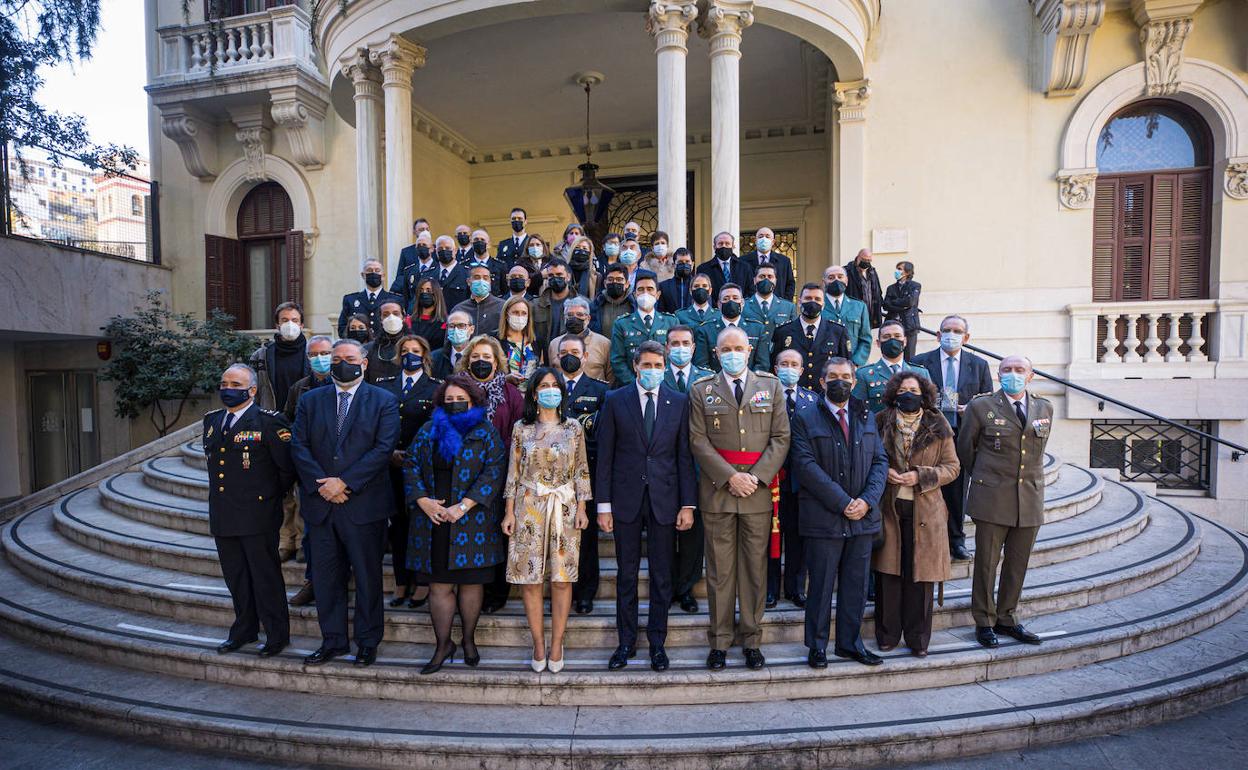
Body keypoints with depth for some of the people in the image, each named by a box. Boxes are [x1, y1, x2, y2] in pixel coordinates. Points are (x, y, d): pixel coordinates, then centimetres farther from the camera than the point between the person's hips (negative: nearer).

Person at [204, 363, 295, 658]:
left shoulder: (269, 422, -11)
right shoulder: (212, 421, 11)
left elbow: (287, 468, -9)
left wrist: (271, 497, 0)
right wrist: (221, 493, 18)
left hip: (257, 515, -7)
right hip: (222, 516, 7)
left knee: (266, 577, 2)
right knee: (235, 577, 17)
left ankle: (277, 636, 15)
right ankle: (244, 631, 33)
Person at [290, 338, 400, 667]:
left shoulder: (383, 401, 0)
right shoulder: (310, 400, 10)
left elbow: (384, 447, -10)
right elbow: (299, 446, 2)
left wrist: (345, 482, -16)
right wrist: (321, 484, -12)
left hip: (364, 504, -3)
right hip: (320, 504, 3)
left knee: (367, 576, 7)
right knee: (325, 576, 12)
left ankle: (368, 642, 22)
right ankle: (333, 641, 28)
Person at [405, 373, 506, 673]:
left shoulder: (486, 432, 1)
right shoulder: (428, 431, 11)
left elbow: (494, 470, -8)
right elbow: (410, 465, 7)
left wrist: (464, 506, -15)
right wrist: (422, 500, -8)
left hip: (472, 522, -2)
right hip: (434, 520, 2)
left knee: (471, 583, 6)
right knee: (439, 586, 4)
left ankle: (469, 640, 24)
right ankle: (442, 645, 18)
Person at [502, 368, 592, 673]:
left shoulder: (574, 428, 4)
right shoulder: (522, 428, 3)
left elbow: (581, 470, 6)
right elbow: (513, 472, 4)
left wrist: (581, 508, 0)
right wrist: (509, 511, 0)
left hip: (565, 508, 0)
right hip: (528, 509, 0)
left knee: (562, 578, 1)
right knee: (529, 578, 3)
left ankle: (556, 645, 15)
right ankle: (538, 644, 17)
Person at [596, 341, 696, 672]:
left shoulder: (679, 402, 3)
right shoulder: (615, 400, 0)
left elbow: (685, 456, 2)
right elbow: (605, 456, 0)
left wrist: (688, 504, -2)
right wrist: (603, 505, -4)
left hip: (664, 499, 1)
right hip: (626, 499, 0)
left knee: (661, 575, 9)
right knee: (626, 573, 10)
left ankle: (657, 642, 25)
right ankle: (626, 641, 26)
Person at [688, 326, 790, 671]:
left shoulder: (770, 386, 8)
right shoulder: (702, 390, 5)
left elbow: (781, 438, 3)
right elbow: (699, 440, -2)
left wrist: (756, 477, -9)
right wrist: (730, 476, -11)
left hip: (759, 490, 1)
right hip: (717, 491, -1)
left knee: (755, 567, 8)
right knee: (719, 569, 6)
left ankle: (752, 640, 22)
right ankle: (720, 640, 19)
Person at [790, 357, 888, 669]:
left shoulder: (866, 418, 12)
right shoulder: (806, 419, -3)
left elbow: (880, 461, 7)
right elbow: (806, 466, -12)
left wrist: (867, 500, -9)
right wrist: (842, 503, -16)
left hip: (862, 516, 4)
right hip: (823, 519, -4)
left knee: (856, 585, 13)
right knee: (821, 585, 5)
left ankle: (850, 642, 28)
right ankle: (817, 645, 20)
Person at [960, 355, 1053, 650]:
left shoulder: (1044, 409, 8)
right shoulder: (981, 407, -3)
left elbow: (1038, 449, 20)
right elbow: (965, 449, 7)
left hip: (1030, 499, 4)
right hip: (992, 499, -4)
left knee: (1017, 564, 13)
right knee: (986, 563, 3)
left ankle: (1006, 619, 28)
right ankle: (984, 622, 17)